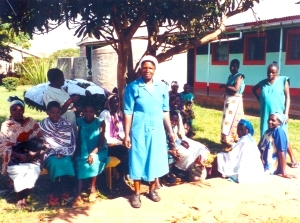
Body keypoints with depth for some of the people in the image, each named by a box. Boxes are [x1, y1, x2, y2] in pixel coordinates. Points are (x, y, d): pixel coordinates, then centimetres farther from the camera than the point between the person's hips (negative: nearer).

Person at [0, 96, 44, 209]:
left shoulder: (31, 122, 8)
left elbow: (40, 140, 7)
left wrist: (35, 152, -14)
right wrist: (20, 155, -21)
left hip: (31, 157, 2)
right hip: (13, 158, -1)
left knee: (34, 169, -31)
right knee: (23, 170, -32)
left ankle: (22, 197, -14)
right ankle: (20, 198, -11)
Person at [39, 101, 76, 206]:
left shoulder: (67, 124, 6)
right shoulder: (42, 125, 2)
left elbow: (73, 142, 5)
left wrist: (64, 153, -11)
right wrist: (56, 153, -13)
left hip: (65, 154, 1)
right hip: (50, 154, -1)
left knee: (66, 163, -32)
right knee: (55, 163, -33)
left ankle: (62, 192, -18)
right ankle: (56, 193, -18)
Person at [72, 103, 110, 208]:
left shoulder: (100, 123, -8)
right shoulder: (80, 122, 0)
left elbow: (101, 142, -14)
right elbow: (79, 140, -1)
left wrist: (93, 153, -28)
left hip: (99, 150, -2)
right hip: (84, 151, 2)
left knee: (93, 161, -32)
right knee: (81, 163, -27)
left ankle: (93, 189, -14)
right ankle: (79, 196, -32)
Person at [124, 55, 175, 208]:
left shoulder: (162, 87, 3)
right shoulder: (133, 87, -7)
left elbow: (165, 111, 9)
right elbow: (128, 112, -6)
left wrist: (170, 131, 8)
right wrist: (126, 134, -7)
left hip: (157, 130, 3)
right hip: (139, 130, -3)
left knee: (155, 160, 12)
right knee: (138, 161, 5)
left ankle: (152, 190, 31)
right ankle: (136, 194, 20)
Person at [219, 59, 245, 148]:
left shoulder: (239, 76, -9)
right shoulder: (230, 76, 15)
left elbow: (236, 89, -19)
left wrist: (224, 85, -13)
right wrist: (225, 94, -1)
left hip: (235, 101, -8)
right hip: (228, 100, 8)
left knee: (232, 121, -8)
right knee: (226, 120, 10)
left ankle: (230, 142, -3)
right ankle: (226, 141, 17)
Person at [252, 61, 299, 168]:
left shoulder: (283, 81, -5)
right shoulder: (263, 83, 4)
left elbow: (288, 97, -5)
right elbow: (254, 90, 24)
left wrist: (286, 113, -12)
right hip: (266, 114, 3)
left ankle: (293, 159, 11)